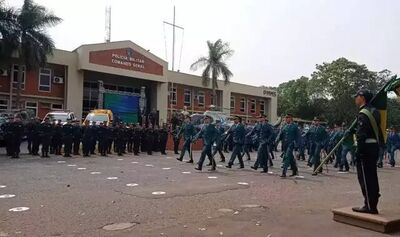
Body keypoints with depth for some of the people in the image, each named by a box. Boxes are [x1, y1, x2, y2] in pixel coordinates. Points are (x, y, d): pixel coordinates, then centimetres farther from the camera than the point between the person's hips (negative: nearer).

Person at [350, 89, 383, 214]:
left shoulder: (363, 114, -16)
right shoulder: (373, 111, 14)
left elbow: (362, 135, -20)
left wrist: (358, 152, -19)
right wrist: (355, 131, 15)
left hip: (366, 148, -10)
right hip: (374, 147, 10)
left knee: (365, 178, -3)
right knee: (372, 177, 14)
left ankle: (369, 206, 1)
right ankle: (373, 204, 23)